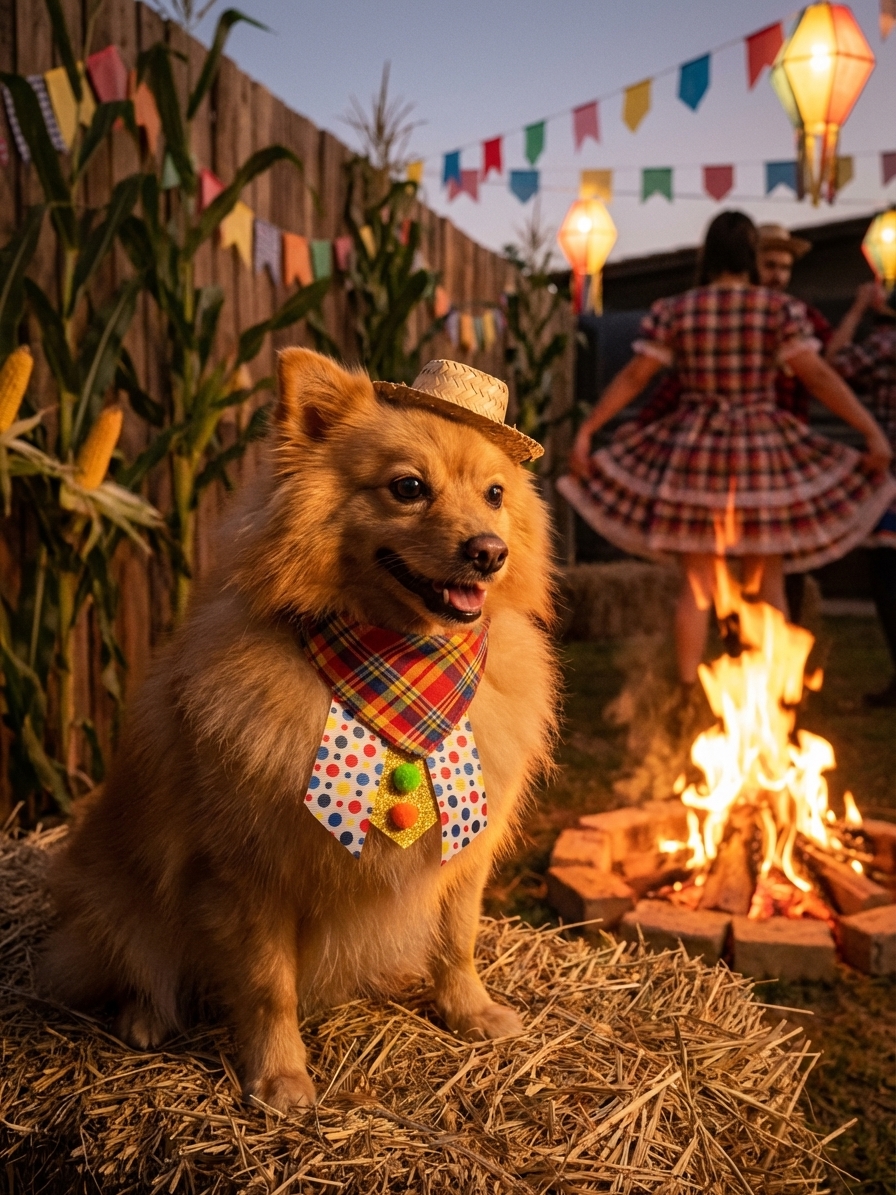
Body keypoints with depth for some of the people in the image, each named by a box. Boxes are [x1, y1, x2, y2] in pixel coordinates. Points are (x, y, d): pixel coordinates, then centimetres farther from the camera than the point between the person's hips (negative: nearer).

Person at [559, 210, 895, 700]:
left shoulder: (673, 311, 0)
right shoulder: (780, 309, -4)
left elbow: (632, 377, -1)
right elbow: (818, 375, -11)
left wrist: (585, 432, 4)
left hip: (692, 452, 1)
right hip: (763, 454, -1)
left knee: (696, 584, 7)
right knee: (766, 584, 9)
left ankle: (688, 694, 9)